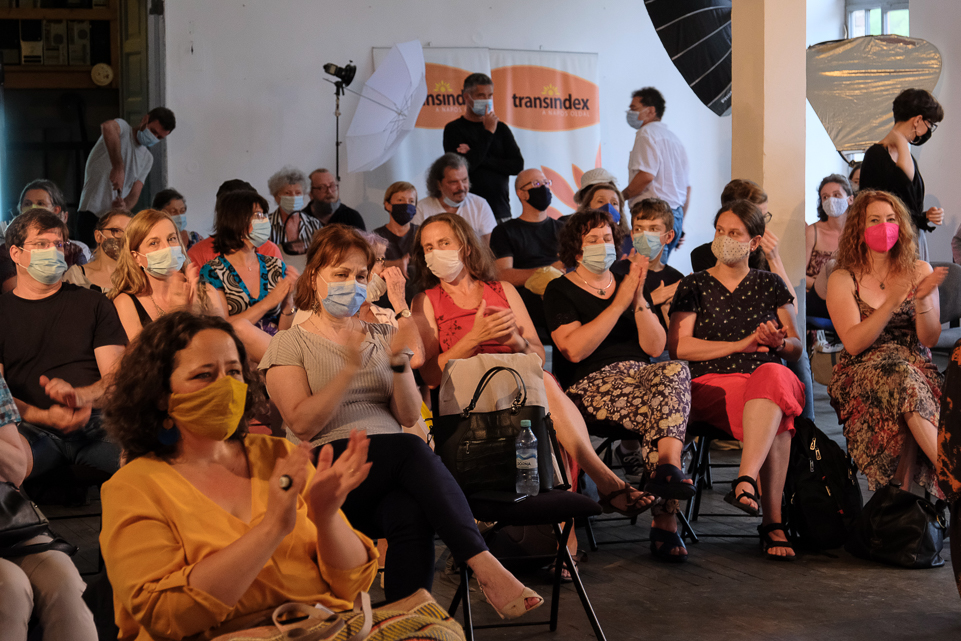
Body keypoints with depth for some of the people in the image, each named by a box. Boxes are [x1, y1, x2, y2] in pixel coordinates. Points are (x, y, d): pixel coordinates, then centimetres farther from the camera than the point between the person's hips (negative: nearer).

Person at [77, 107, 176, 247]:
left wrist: (125, 206, -19)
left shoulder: (147, 159, 16)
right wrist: (118, 168, -38)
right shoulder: (122, 128, -4)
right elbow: (107, 127, -31)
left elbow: (134, 193, 5)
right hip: (92, 214, -7)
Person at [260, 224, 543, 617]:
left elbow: (409, 416, 9)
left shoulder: (382, 336, 20)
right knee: (412, 449, -35)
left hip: (390, 470, 4)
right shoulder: (290, 344, 8)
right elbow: (303, 424, -7)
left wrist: (399, 363, -9)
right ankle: (486, 568, -43)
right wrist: (351, 367, -16)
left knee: (410, 515, -35)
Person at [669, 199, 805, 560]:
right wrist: (742, 344, -3)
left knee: (774, 376, -40)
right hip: (713, 384, -1)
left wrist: (779, 342, -7)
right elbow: (677, 346, 2)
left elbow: (796, 350, 19)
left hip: (768, 378, 1)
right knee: (777, 421, -37)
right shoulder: (694, 286, 16)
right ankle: (772, 521, -41)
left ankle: (746, 481, -53)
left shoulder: (769, 285, 22)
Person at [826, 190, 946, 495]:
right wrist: (891, 302, -20)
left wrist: (922, 300, -16)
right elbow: (853, 343, -9)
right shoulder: (842, 280, 5)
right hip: (862, 374, -2)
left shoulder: (920, 271, 11)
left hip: (917, 369, 2)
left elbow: (930, 340, 3)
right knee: (901, 377, -37)